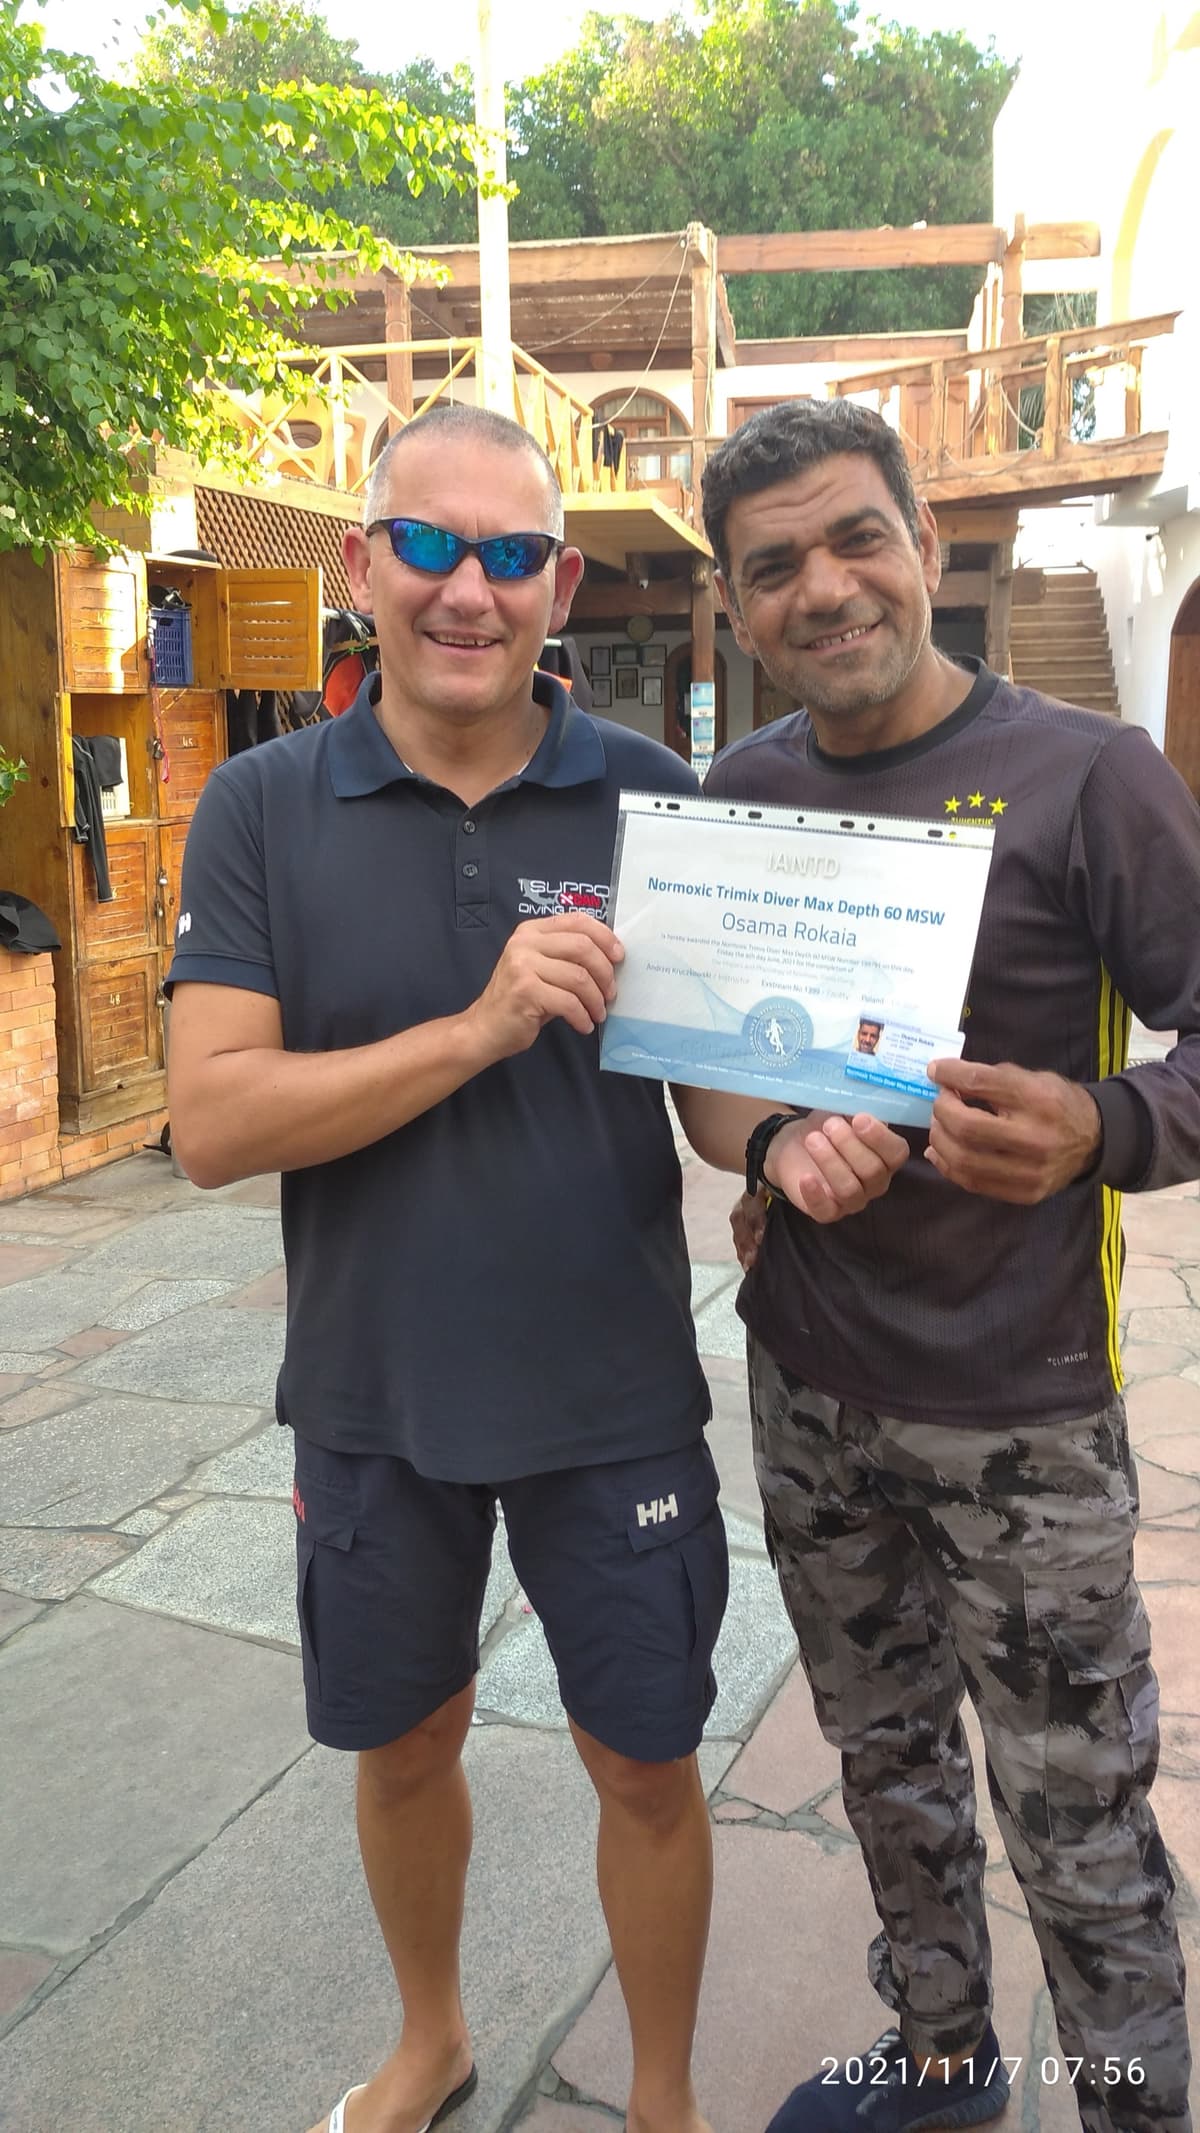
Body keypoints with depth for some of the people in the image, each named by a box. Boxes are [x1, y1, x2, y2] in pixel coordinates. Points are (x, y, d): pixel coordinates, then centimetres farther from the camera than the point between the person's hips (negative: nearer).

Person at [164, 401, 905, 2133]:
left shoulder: (653, 801, -7)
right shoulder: (264, 809, -7)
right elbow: (212, 1124, -16)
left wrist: (803, 1147, -26)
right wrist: (481, 1027, -27)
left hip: (611, 1395, 0)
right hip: (375, 1395, 1)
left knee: (648, 1772, 15)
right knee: (405, 1747, 22)